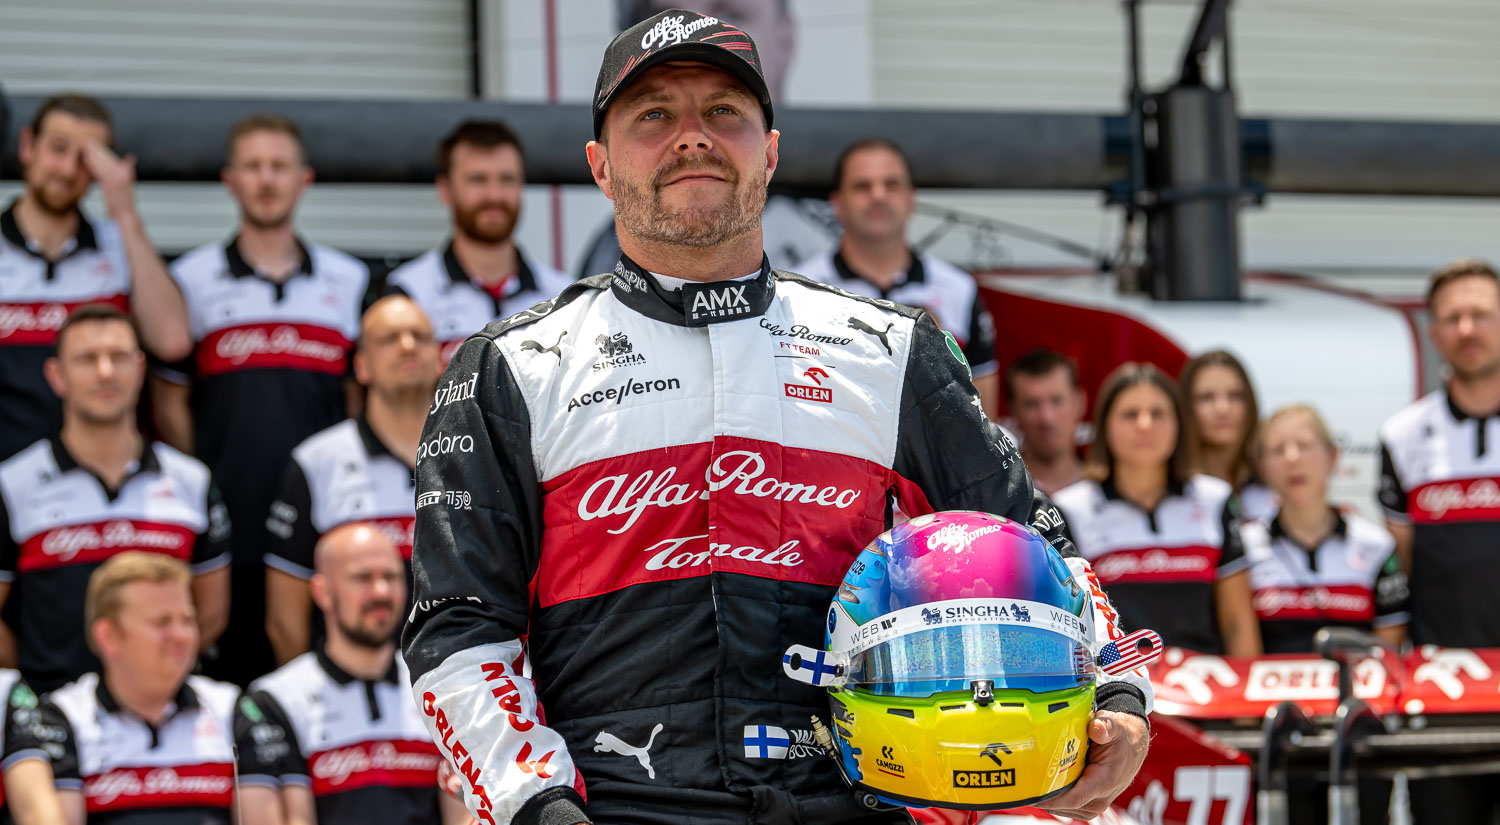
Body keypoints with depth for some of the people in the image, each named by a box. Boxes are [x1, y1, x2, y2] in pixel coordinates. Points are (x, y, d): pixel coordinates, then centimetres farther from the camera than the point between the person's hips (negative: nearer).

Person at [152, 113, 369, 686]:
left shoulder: (350, 282, 13)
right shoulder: (191, 279, 7)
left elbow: (364, 398, 15)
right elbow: (170, 402, 8)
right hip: (228, 531, -1)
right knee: (230, 681, -1)